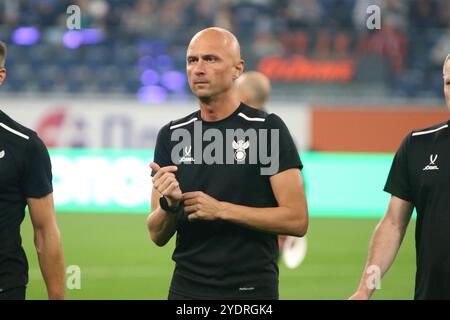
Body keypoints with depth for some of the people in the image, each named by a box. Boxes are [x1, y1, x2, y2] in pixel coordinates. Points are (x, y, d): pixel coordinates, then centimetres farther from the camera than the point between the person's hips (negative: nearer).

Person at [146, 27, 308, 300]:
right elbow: (158, 236, 7)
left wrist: (221, 210, -16)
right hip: (186, 288, 4)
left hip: (252, 288, -4)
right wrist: (169, 205, -14)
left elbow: (297, 219, -11)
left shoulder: (267, 129, -5)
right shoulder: (172, 136, 7)